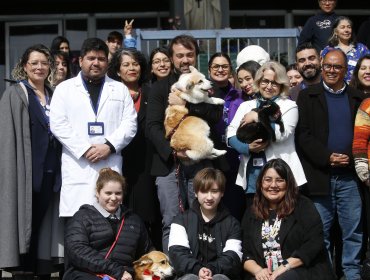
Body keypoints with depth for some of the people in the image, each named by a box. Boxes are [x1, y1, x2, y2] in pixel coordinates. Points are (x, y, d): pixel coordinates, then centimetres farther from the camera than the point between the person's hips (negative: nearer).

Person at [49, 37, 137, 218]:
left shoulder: (120, 90, 16)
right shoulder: (64, 89, 12)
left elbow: (129, 124, 7)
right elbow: (58, 124, 2)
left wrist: (109, 146, -9)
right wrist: (84, 149, -8)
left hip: (111, 167, 1)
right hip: (77, 168, -1)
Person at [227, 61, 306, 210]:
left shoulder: (289, 106, 5)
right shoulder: (246, 106, 15)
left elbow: (282, 133, -13)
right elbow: (231, 134, 4)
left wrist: (257, 117, -8)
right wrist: (248, 148, -13)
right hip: (251, 174, 3)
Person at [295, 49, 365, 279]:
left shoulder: (358, 98, 12)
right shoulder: (308, 96, 4)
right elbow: (302, 134, -4)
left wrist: (352, 158, -9)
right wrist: (327, 157, -14)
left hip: (349, 176, 2)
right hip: (319, 175, -2)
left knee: (354, 231, 5)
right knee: (320, 232, 4)